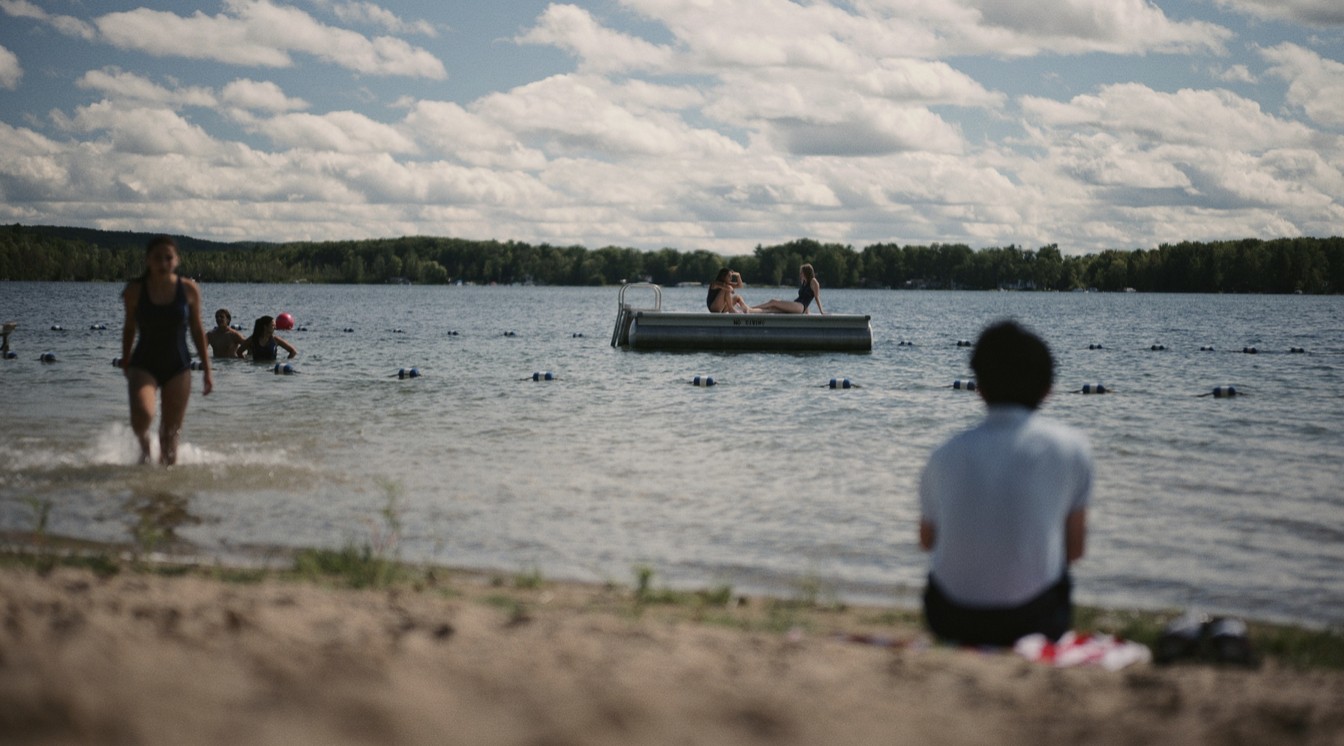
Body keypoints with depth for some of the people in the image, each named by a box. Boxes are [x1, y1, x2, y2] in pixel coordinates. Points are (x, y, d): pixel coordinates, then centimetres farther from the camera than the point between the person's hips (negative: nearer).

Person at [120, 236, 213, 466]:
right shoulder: (135, 290, -4)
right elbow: (129, 328, 8)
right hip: (144, 365, -1)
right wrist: (125, 364, 16)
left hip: (178, 368, 1)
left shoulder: (189, 290, -3)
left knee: (171, 433, 3)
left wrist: (207, 370, 6)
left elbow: (197, 330, 6)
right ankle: (144, 445, 7)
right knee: (142, 415, -25)